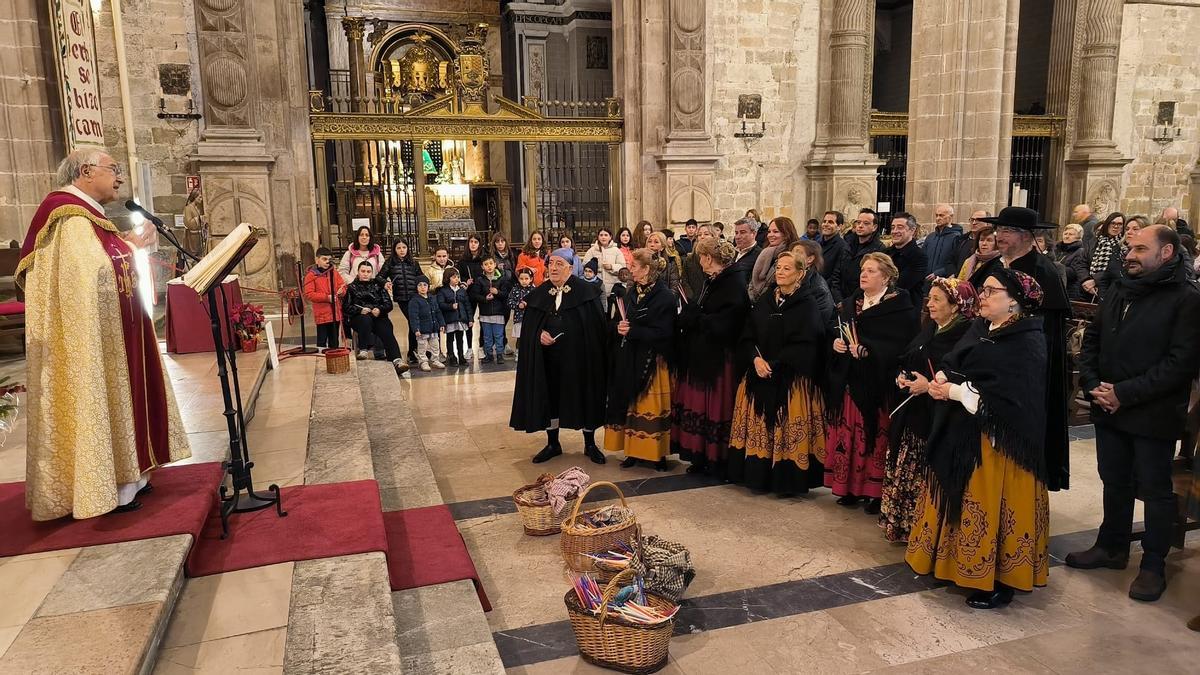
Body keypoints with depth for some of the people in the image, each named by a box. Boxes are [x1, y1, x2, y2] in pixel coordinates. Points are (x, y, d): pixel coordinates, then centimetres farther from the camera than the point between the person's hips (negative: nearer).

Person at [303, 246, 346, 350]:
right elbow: (308, 294, -10)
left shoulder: (334, 273, 11)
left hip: (336, 313, 5)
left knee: (334, 341, 12)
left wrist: (341, 291, -11)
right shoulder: (311, 275, -3)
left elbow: (343, 286, 14)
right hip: (322, 314, -5)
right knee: (322, 341, -3)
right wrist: (326, 297, -16)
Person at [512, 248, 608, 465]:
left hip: (578, 357, -3)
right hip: (548, 359, 3)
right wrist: (539, 335, -13)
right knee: (549, 397, 8)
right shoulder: (539, 294, 7)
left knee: (584, 397, 5)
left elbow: (597, 325, -6)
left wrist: (594, 355, -12)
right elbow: (528, 327, 8)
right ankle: (552, 443, 24)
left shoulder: (586, 291, -4)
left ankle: (590, 444, 21)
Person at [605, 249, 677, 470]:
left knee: (650, 408, 0)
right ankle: (634, 450, 18)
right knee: (630, 405, 8)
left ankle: (657, 453, 12)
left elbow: (662, 333, -17)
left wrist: (632, 331, -20)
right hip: (627, 361, 6)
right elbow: (616, 323, 13)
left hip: (651, 363, -6)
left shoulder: (665, 297, -11)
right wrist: (618, 327, -9)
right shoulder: (631, 293, 11)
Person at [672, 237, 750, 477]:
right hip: (699, 354, 8)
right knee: (698, 405, 12)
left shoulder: (734, 281, -15)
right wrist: (689, 315, -8)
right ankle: (701, 457, 22)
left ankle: (718, 461, 15)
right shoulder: (710, 280, 11)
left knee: (715, 407, 2)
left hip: (719, 357, -8)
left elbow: (725, 322, -22)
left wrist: (692, 318, -15)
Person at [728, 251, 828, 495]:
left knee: (788, 429, -3)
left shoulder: (807, 304, -4)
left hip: (792, 379, -5)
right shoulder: (764, 301, 11)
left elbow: (804, 344, -13)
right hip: (759, 375, 5)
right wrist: (756, 359, -11)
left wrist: (774, 364, -16)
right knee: (759, 426, 6)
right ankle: (759, 476, 16)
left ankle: (788, 480, 8)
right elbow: (747, 337, 8)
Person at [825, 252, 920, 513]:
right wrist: (836, 343, -5)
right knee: (848, 434, 7)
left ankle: (878, 493, 10)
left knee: (876, 437, -2)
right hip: (849, 381, 6)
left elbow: (901, 345, -14)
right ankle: (851, 487, 18)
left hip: (879, 383, -6)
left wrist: (868, 350, -24)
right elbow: (838, 332, 18)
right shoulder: (850, 303, 15)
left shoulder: (900, 306, -6)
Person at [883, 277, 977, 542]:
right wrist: (902, 377, 2)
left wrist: (929, 386, -20)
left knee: (928, 478, -2)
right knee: (903, 471, 13)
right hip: (913, 412, 8)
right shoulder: (929, 329, 13)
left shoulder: (965, 335, -14)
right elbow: (906, 360, 21)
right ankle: (899, 524, 26)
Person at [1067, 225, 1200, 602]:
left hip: (1153, 415, -6)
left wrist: (1125, 393, -20)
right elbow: (1092, 339, 12)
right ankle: (1112, 547, 33)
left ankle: (1153, 565, 20)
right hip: (1109, 410, 6)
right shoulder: (1118, 291, 9)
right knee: (1115, 482, 18)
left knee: (1155, 489, 7)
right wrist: (1092, 384, -4)